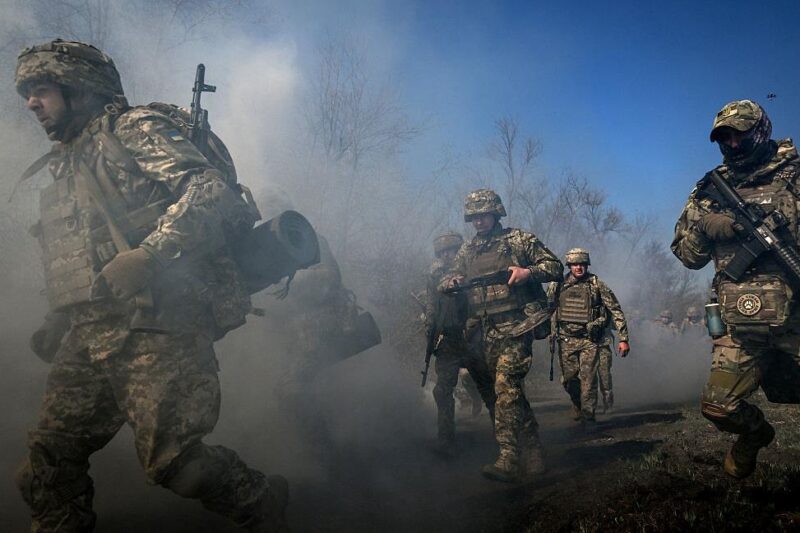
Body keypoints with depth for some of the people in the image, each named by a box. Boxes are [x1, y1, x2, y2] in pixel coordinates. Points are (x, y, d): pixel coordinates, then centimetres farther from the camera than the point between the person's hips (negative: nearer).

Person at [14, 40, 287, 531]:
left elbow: (210, 187, -15)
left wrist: (151, 252, -26)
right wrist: (56, 327, 20)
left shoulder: (133, 128, 2)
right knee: (50, 459, 5)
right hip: (89, 335, 9)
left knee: (170, 457, -12)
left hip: (155, 323, -8)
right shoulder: (65, 168, 28)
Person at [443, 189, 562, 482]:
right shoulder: (466, 251, 16)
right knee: (511, 392, 10)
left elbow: (555, 267, 3)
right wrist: (450, 282, -5)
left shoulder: (520, 239, 3)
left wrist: (527, 272, -15)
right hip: (485, 334, 6)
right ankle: (532, 458, 20)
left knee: (507, 388, -18)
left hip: (516, 328, -6)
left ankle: (509, 460, -17)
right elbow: (445, 282, 19)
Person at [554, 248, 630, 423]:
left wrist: (623, 338, -8)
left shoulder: (597, 285, -4)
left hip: (590, 340, -3)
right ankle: (577, 406, 35)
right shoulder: (559, 285, 3)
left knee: (588, 379, -7)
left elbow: (616, 311, -4)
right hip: (566, 341, 3)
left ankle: (588, 418, 5)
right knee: (569, 379, 7)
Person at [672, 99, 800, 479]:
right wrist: (701, 226, -10)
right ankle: (755, 434, 29)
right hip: (741, 327, 2)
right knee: (719, 406, -4)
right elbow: (688, 256, 10)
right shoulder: (710, 190, 9)